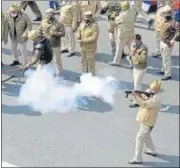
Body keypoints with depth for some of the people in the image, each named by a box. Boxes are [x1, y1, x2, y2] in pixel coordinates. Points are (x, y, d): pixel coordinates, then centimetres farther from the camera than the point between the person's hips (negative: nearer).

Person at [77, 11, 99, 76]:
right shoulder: (82, 23, 1)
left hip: (90, 48, -7)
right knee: (84, 62, 18)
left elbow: (94, 37, -25)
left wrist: (83, 40, -25)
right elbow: (79, 31, 16)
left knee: (91, 62, 4)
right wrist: (78, 37, -6)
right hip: (83, 47, 7)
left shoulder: (94, 26, -20)